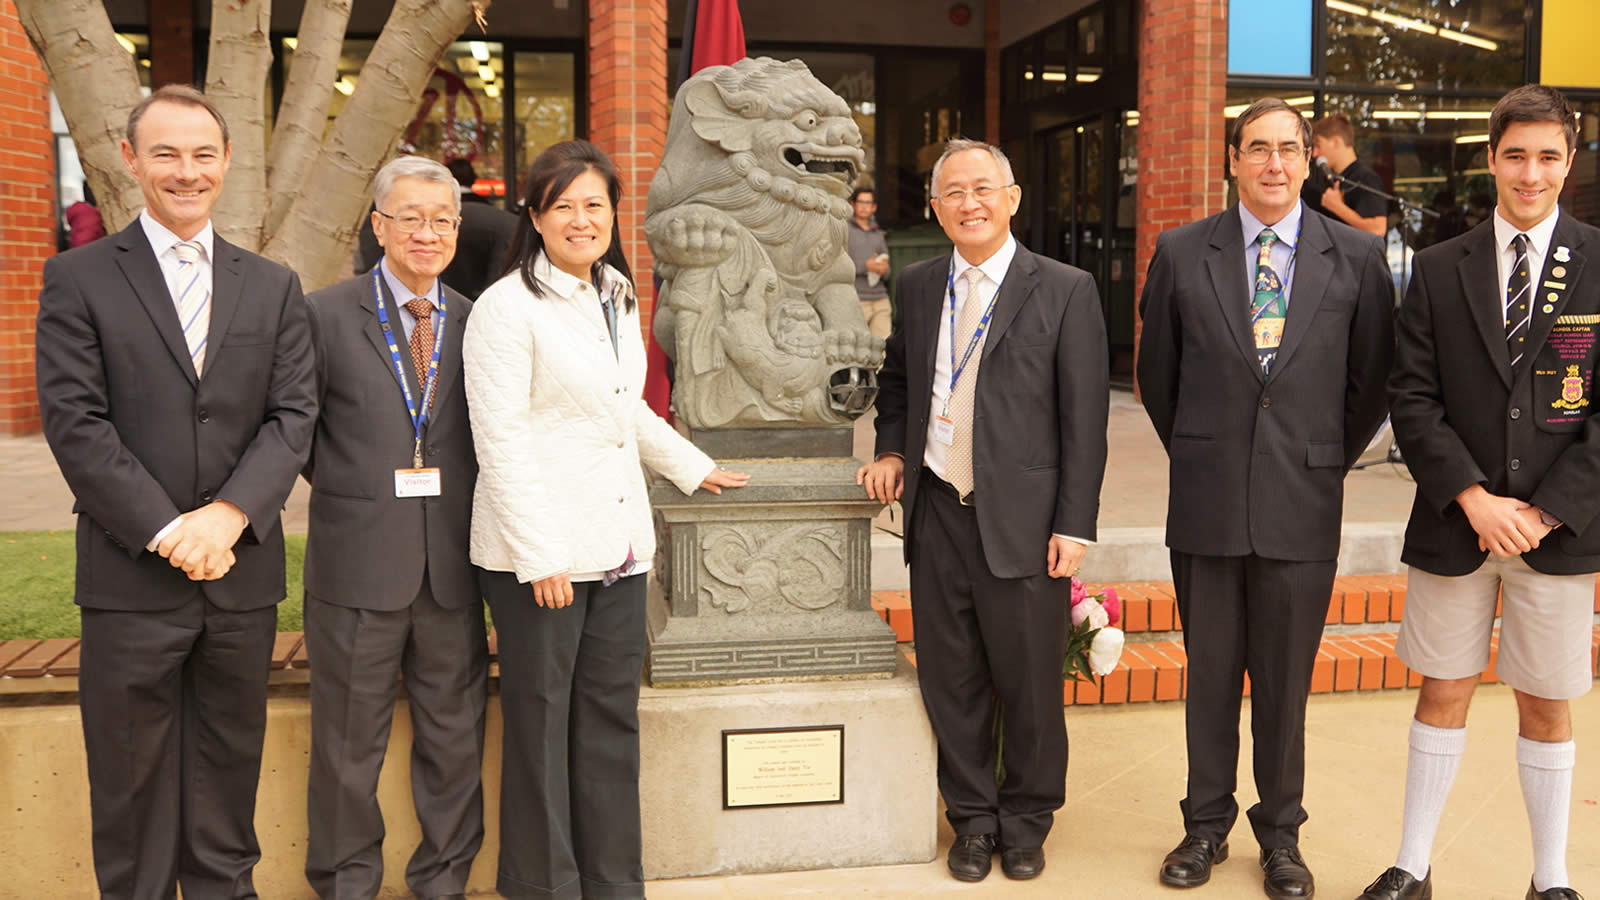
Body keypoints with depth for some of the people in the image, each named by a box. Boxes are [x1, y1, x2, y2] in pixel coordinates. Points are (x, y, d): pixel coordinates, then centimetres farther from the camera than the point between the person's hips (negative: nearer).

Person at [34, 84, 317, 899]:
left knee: (228, 773, 13)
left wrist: (228, 514, -14)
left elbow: (293, 415, 2)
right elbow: (73, 422, -7)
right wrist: (168, 531, -14)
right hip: (130, 577, -2)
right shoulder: (79, 280, 1)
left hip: (242, 572, 3)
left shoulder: (273, 289, 10)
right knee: (132, 780, 8)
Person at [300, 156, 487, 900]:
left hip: (451, 566, 3)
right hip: (358, 561, -3)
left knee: (455, 736, 12)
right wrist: (348, 488, -1)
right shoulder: (326, 314, -2)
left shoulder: (476, 322, 7)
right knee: (349, 743, 9)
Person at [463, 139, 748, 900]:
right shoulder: (508, 307, -8)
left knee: (612, 720, 10)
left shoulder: (618, 297, 14)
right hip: (538, 555, -6)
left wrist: (693, 467, 30)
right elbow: (501, 442, -13)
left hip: (619, 548, 7)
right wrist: (540, 557, -17)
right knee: (540, 723, 3)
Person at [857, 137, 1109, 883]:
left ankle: (1026, 821, 28)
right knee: (950, 680, 11)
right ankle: (972, 819, 29)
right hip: (937, 513, 4)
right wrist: (892, 450, 7)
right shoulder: (916, 286, 10)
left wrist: (1074, 524, -10)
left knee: (1029, 682, 7)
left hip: (1022, 520, -3)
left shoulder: (1065, 291, -3)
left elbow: (1084, 418, -5)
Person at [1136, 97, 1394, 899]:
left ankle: (1280, 834, 26)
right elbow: (1157, 374, 10)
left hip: (1302, 506, 0)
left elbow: (1372, 380, 8)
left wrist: (1328, 463, 9)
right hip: (1206, 503, 1)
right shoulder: (1181, 253, 1)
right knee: (1210, 674, 11)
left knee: (1286, 681, 9)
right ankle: (1207, 825, 27)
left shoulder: (1357, 256, 1)